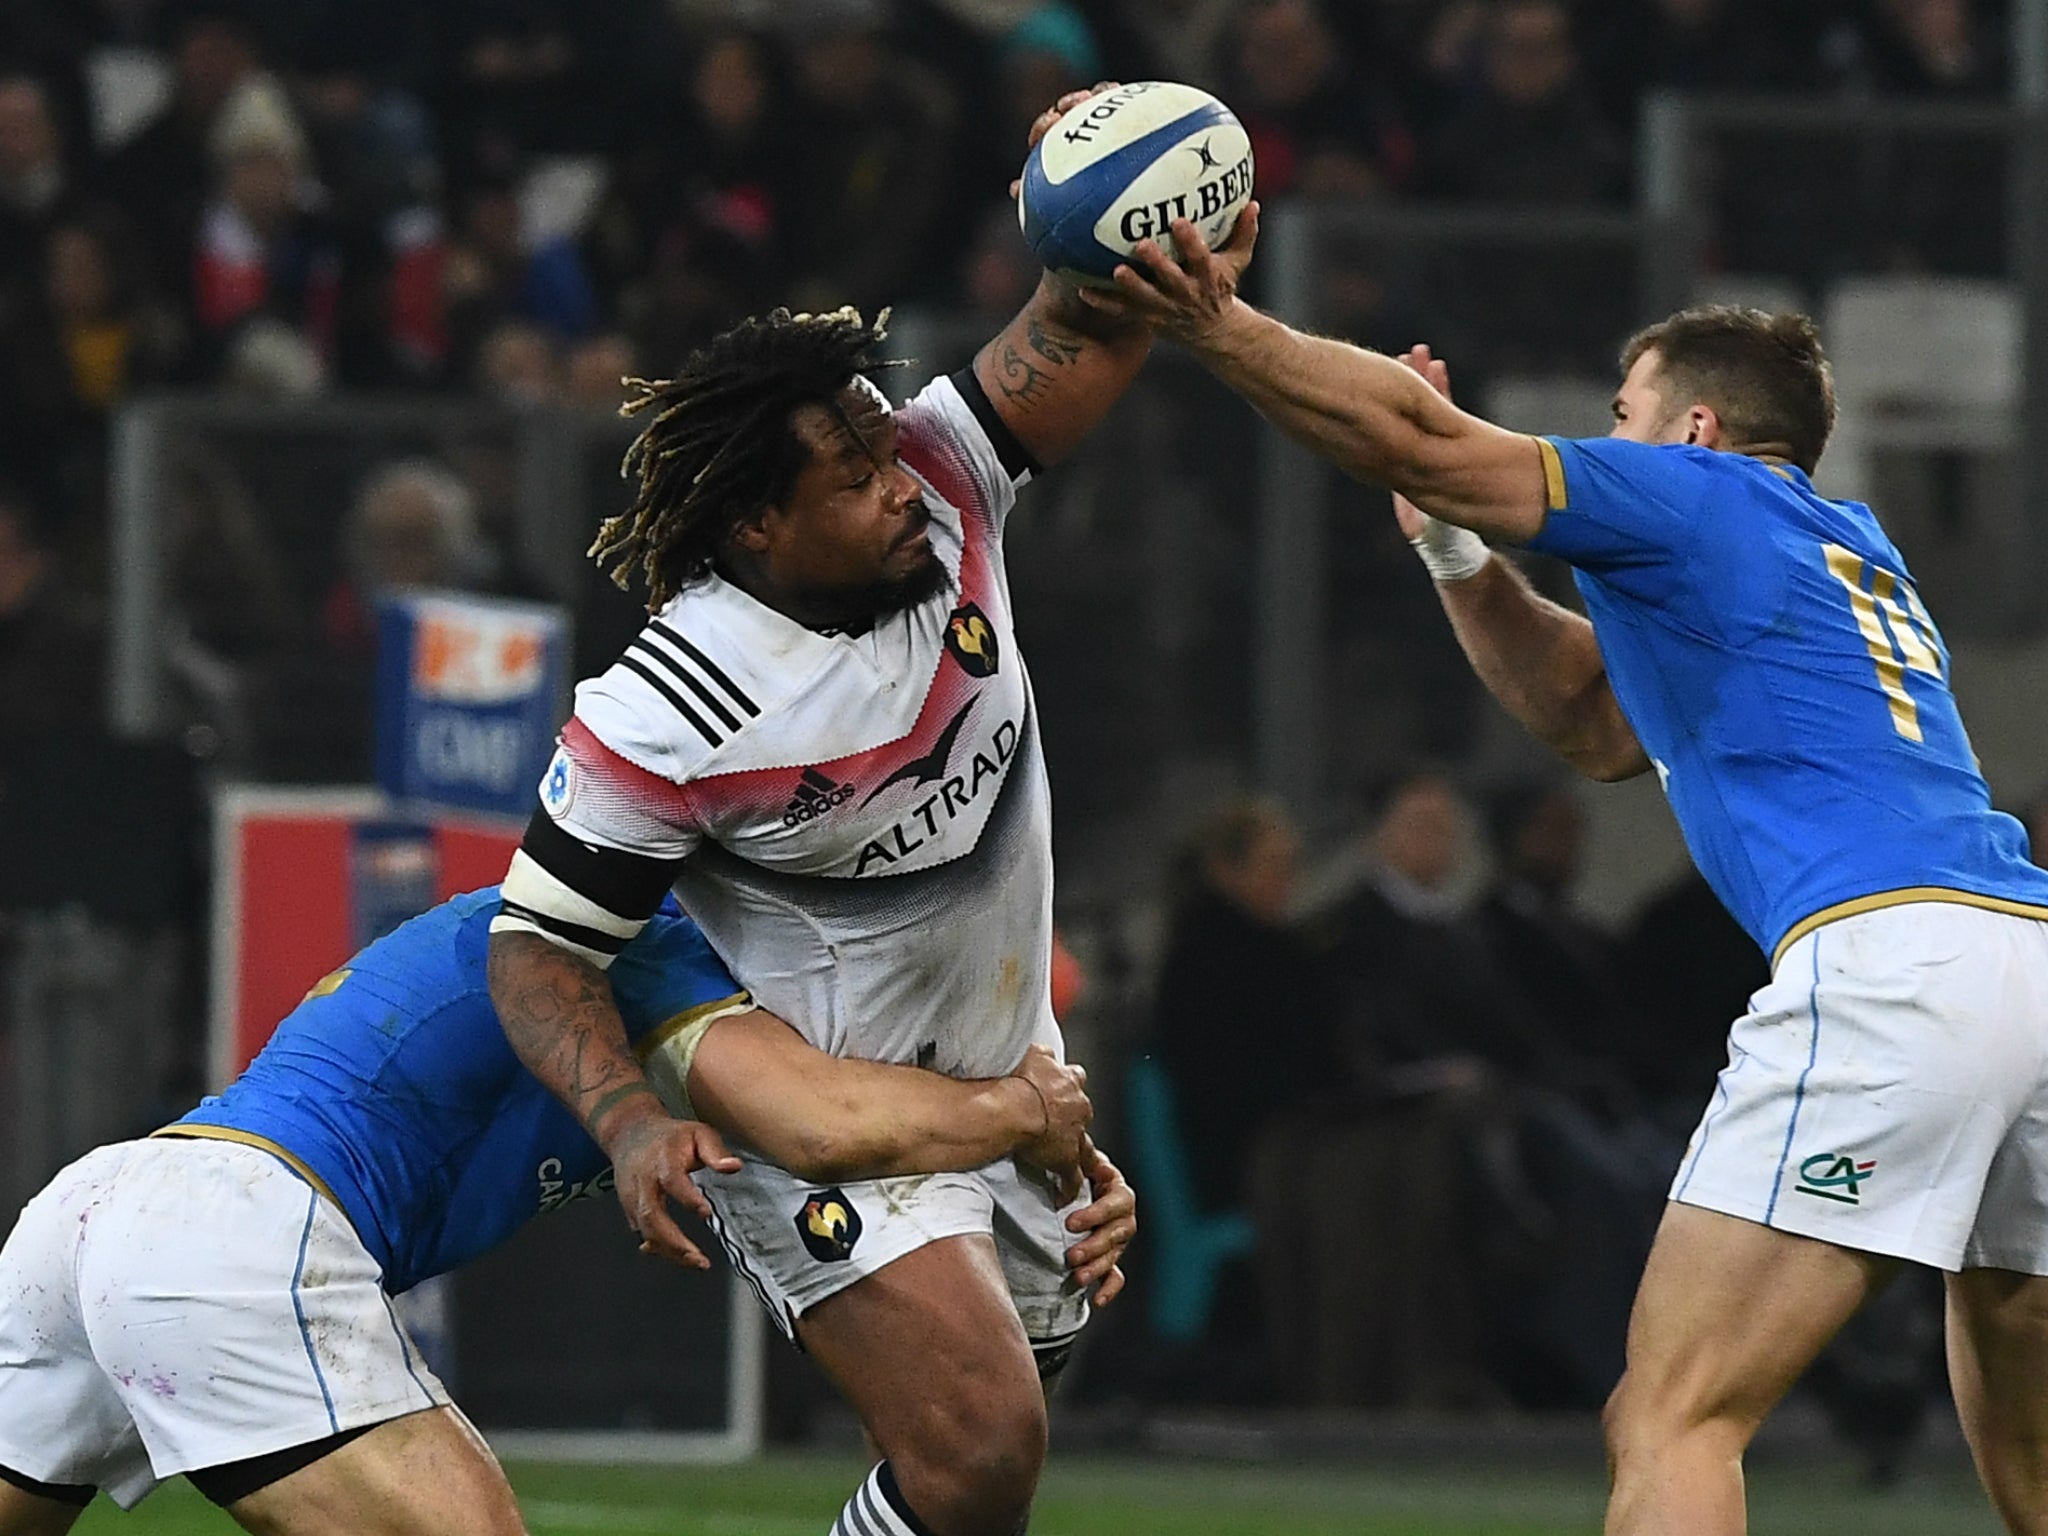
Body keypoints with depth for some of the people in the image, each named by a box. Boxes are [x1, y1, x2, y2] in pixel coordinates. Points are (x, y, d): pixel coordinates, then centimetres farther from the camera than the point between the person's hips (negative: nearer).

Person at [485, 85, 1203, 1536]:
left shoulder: (942, 491, -9)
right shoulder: (665, 718, -24)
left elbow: (1080, 337, -11)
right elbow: (541, 945, -17)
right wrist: (632, 1123, -32)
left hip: (1010, 1080, 7)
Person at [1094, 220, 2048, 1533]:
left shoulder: (1688, 493, 9)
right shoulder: (1850, 552, 33)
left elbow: (1410, 437, 2)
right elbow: (1600, 724, 39)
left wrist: (1217, 323, 8)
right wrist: (1454, 549, 33)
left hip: (1890, 958, -8)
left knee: (1672, 1423, -11)